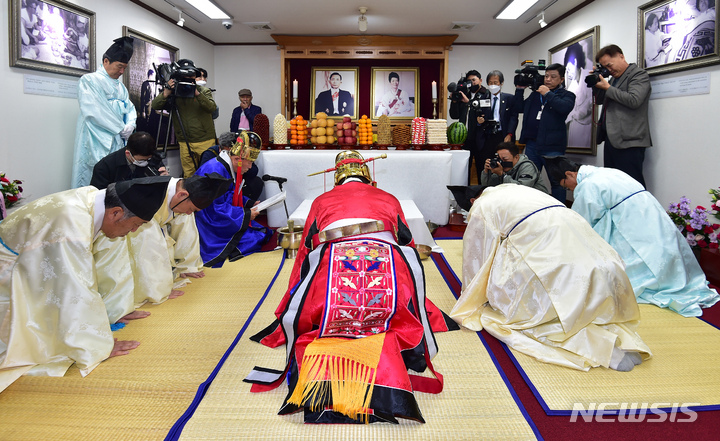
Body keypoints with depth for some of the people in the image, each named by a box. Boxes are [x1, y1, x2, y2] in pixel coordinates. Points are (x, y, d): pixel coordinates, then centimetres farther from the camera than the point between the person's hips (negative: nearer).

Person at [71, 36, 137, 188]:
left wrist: (130, 124, -5)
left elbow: (129, 107, 18)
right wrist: (120, 128, -12)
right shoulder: (89, 80, -2)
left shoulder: (120, 86, 20)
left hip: (118, 141, 7)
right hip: (97, 142, -7)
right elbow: (93, 110, -13)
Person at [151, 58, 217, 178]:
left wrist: (197, 94, -28)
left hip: (206, 141, -1)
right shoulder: (174, 93, 5)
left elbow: (212, 107, -15)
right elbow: (155, 106, -5)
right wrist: (166, 93, -21)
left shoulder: (204, 91, 4)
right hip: (185, 143, 1)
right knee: (188, 175, 7)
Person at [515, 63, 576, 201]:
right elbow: (520, 108, 18)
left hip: (552, 146, -5)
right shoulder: (536, 93, 17)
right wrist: (520, 90, 8)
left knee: (557, 182, -1)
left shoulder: (567, 95, 2)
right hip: (532, 144, 6)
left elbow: (565, 107, -19)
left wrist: (547, 94, -13)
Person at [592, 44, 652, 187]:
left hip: (628, 143, -8)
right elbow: (599, 100, 26)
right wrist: (596, 83, 9)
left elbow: (634, 100, -17)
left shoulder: (639, 75, -3)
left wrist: (607, 87, -9)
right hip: (611, 140, 8)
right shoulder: (614, 78, 21)